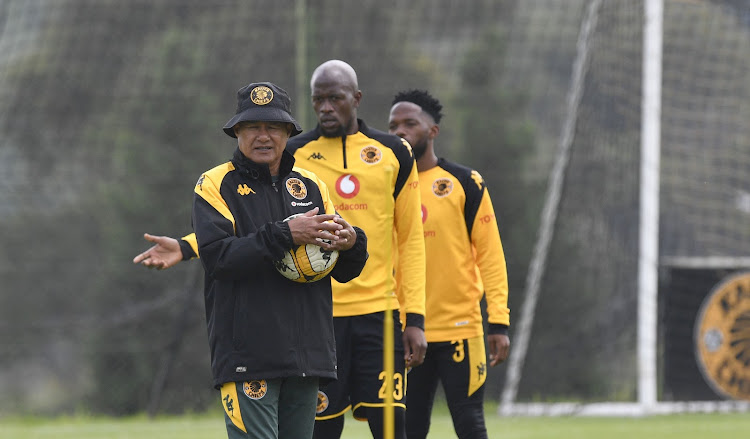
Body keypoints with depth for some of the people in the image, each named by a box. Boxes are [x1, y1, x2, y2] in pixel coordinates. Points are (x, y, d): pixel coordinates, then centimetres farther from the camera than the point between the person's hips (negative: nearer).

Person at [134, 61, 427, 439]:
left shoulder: (394, 153, 8)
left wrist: (415, 316, 3)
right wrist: (186, 247, -15)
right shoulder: (293, 155, 5)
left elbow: (411, 239, 10)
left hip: (380, 312, 0)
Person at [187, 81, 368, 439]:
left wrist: (351, 243, -8)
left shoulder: (310, 186, 16)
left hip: (306, 353, 5)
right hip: (246, 354, -5)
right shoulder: (216, 185, 2)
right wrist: (285, 235, -22)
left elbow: (344, 272, 15)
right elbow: (217, 257, -15)